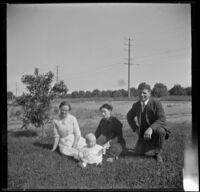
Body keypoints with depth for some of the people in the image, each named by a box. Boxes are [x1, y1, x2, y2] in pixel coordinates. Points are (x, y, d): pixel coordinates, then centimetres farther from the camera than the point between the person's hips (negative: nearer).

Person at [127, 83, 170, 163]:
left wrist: (151, 128, -38)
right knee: (138, 152, -10)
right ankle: (152, 146, 24)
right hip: (144, 133, 4)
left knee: (160, 131, -39)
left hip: (156, 130, -4)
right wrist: (135, 128, 4)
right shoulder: (136, 105, -1)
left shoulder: (156, 103, -15)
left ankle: (158, 153, -11)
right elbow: (129, 116, 18)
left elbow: (162, 119, -23)